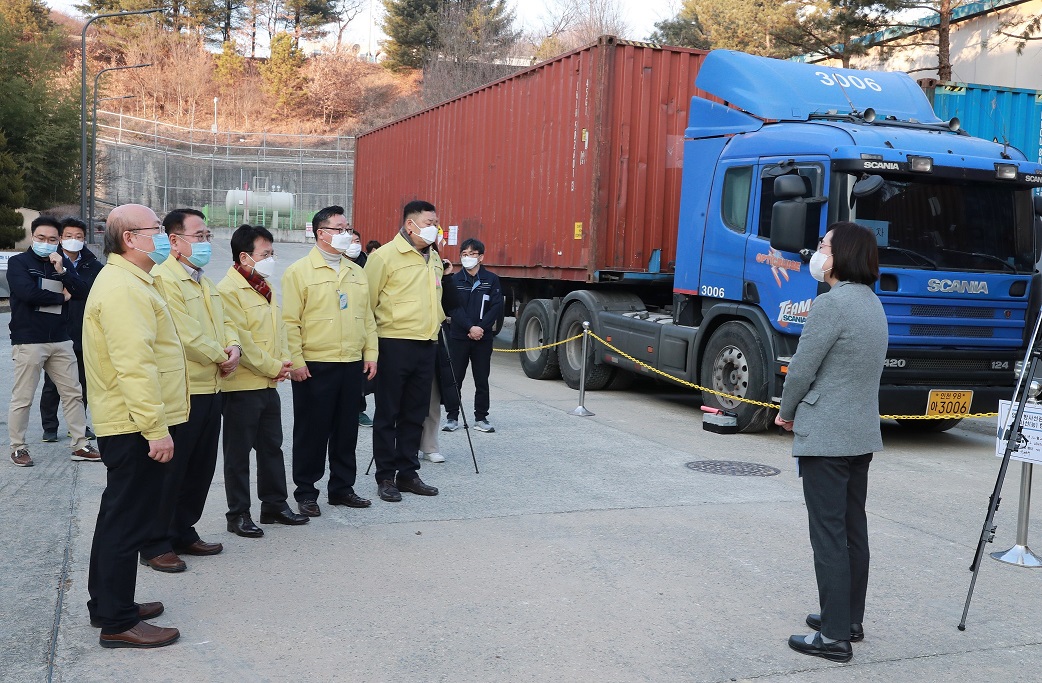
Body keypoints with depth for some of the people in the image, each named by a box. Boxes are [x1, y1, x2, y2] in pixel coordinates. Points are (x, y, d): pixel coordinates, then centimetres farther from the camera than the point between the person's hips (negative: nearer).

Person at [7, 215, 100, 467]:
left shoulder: (62, 262, 14)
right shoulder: (18, 262, -1)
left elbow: (82, 291, 2)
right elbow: (28, 292, -18)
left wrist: (62, 270, -12)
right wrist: (61, 297, -6)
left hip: (61, 340, 5)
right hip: (29, 341, -5)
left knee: (73, 394, 7)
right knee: (22, 398, 1)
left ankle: (80, 445, 13)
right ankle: (18, 447, 13)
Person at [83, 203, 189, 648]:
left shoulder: (127, 281, 17)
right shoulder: (123, 288, -19)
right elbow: (135, 365, -26)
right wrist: (155, 428, -26)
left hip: (129, 424, 11)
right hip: (137, 426, -11)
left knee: (119, 515, 18)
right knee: (129, 520, -3)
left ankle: (107, 603, 31)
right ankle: (117, 622, 7)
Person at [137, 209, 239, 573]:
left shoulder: (204, 281, 17)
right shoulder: (163, 279, -15)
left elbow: (224, 322, 18)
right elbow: (185, 335, -22)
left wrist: (233, 347, -4)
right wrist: (221, 358, -9)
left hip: (210, 389, 9)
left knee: (201, 468, 16)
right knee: (170, 471, 0)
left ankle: (184, 533, 29)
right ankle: (156, 544, 12)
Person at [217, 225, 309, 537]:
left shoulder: (264, 287, 14)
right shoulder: (227, 291, -15)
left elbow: (279, 327, 16)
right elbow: (240, 340, -20)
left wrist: (283, 361, 0)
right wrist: (272, 367, -14)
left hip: (268, 383, 9)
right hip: (242, 385, -9)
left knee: (271, 446, 16)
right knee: (238, 452, 3)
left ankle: (275, 505, 28)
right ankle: (238, 514, 12)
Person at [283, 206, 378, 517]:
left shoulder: (356, 272, 13)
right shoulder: (299, 272, -5)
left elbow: (367, 317, 16)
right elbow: (290, 321, -9)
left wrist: (370, 354, 9)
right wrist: (296, 361, -14)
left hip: (352, 364, 6)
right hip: (314, 366, -5)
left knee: (347, 430, 12)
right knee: (312, 431, 4)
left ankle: (342, 487, 24)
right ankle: (306, 492, 15)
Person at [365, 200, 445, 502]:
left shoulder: (434, 258, 15)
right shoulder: (385, 255, -9)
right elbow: (368, 300, -8)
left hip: (426, 345, 7)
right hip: (394, 344, -7)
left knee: (415, 415, 12)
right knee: (387, 415, 3)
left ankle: (408, 473, 21)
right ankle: (385, 477, 11)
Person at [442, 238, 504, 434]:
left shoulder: (491, 280, 2)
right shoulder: (454, 280, 3)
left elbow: (496, 307, -4)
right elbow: (454, 308, -5)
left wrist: (481, 328, -14)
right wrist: (471, 327, -17)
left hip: (483, 337, 0)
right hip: (459, 336, 0)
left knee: (482, 380, 6)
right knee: (454, 379, 3)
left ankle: (481, 418, 14)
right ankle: (452, 416, 12)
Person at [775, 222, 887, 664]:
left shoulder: (832, 303, -17)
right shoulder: (872, 303, 11)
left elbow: (802, 368, -14)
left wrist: (787, 413, 3)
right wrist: (801, 411, 14)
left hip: (825, 437, -9)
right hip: (862, 435, 9)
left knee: (829, 536, -4)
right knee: (853, 531, 15)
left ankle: (834, 636, 1)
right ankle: (850, 619, 26)